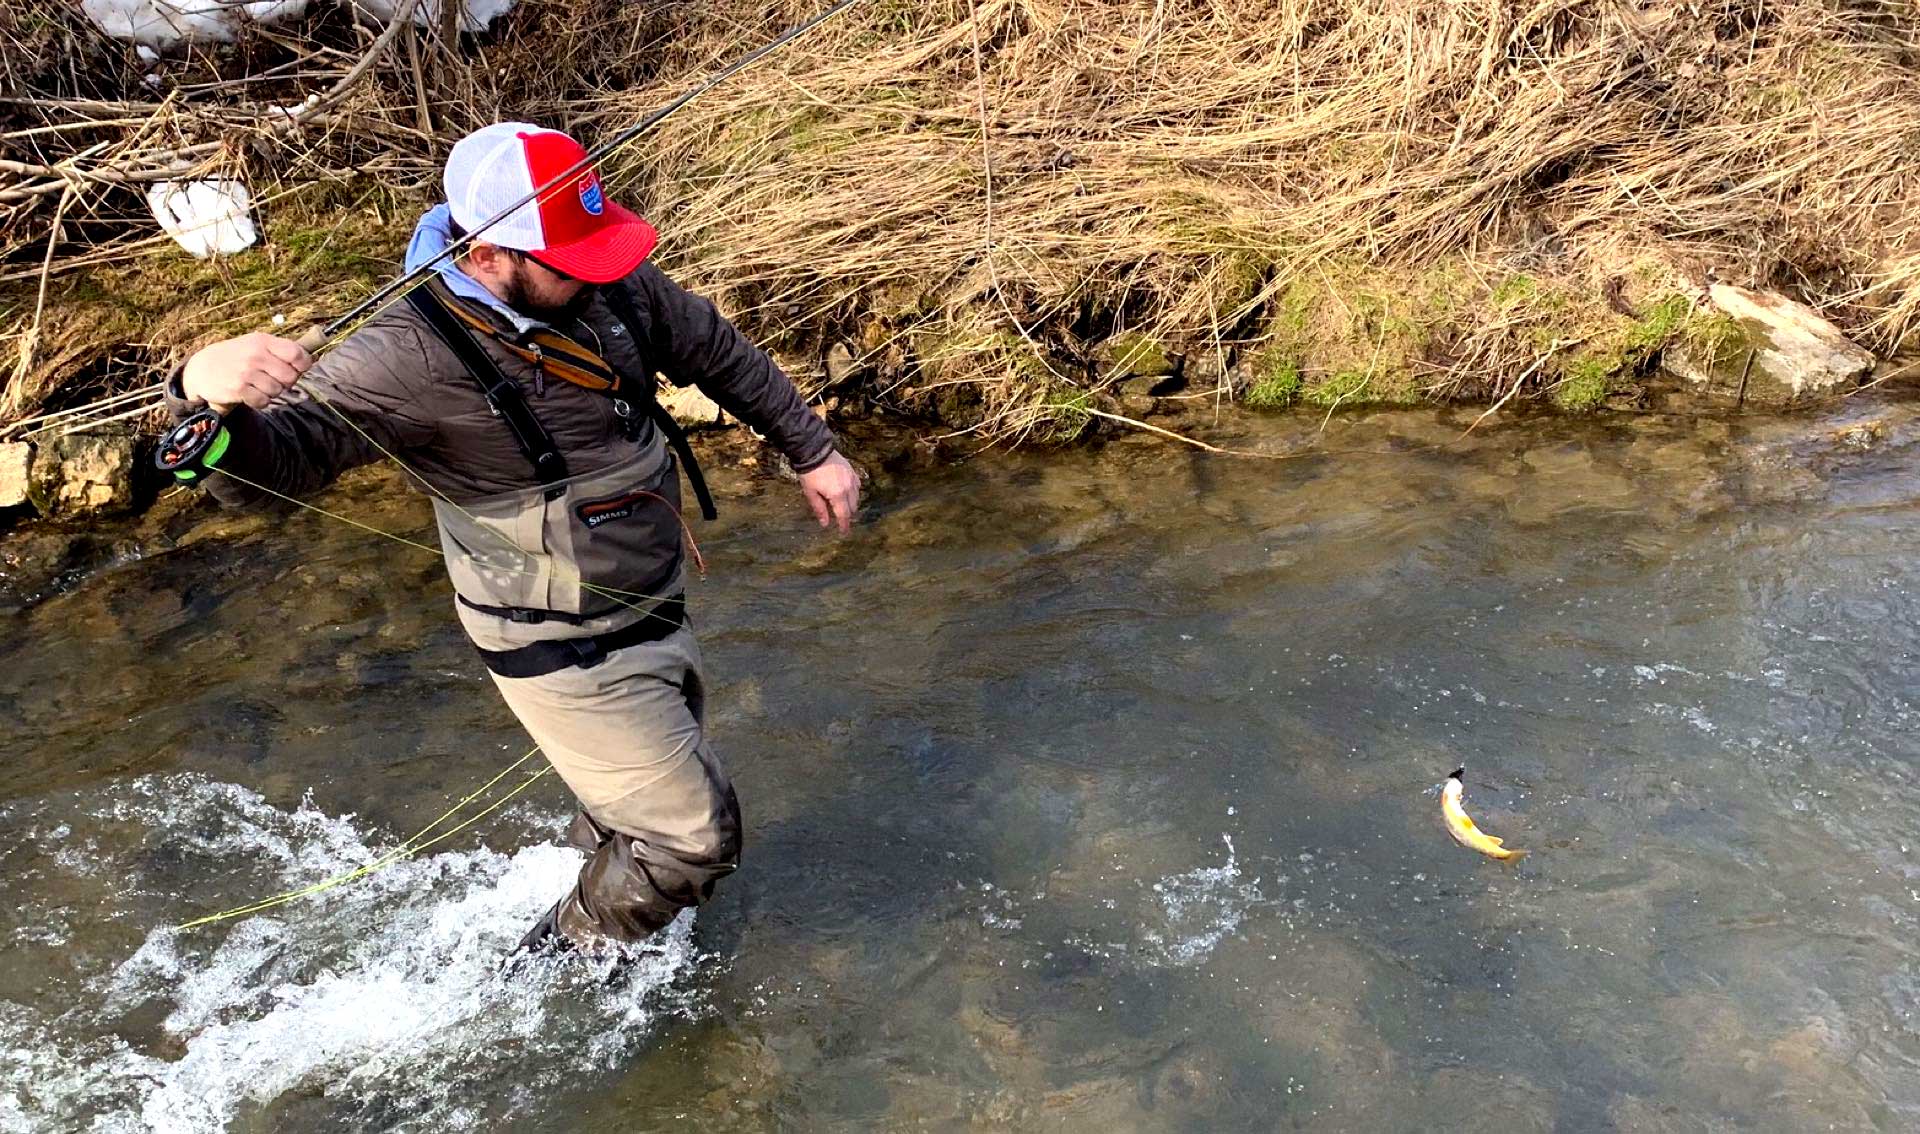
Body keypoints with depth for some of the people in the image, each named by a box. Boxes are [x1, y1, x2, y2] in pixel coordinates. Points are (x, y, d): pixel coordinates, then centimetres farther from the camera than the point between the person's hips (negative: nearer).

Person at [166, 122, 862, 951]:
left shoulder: (610, 284, -10)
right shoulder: (414, 356, -29)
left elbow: (717, 353, 6)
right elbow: (265, 464, -35)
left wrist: (811, 450, 13)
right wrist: (207, 396, -58)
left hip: (655, 615, 8)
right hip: (571, 658, -7)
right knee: (694, 840, 1)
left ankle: (589, 899, 62)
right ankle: (566, 956, 30)